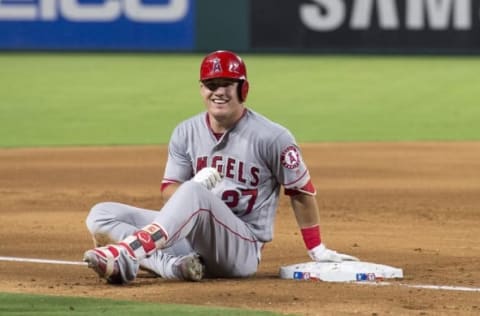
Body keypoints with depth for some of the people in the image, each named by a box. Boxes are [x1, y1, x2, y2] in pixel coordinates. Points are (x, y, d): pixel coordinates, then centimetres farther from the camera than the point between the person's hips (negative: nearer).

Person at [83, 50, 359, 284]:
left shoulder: (272, 137, -6)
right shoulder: (186, 133, 7)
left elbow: (301, 192, 3)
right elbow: (170, 191, 6)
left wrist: (318, 252, 5)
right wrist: (195, 186, -18)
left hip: (243, 248, -6)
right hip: (192, 234, 6)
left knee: (194, 194, -37)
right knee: (101, 216, -14)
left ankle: (126, 256, -54)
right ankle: (173, 264, -37)